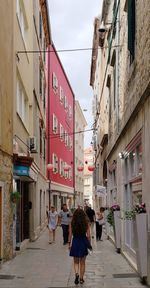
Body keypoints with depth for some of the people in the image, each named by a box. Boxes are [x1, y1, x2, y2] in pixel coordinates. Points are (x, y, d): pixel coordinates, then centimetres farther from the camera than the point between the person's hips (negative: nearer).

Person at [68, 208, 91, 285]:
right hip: (83, 242, 0)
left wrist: (69, 243, 8)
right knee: (82, 262, 15)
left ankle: (76, 273, -11)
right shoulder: (86, 223, -8)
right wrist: (89, 244, 7)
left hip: (75, 242, 0)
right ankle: (81, 278, 20)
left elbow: (70, 235, -3)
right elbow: (88, 235, -6)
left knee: (76, 262, 14)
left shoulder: (72, 223, -7)